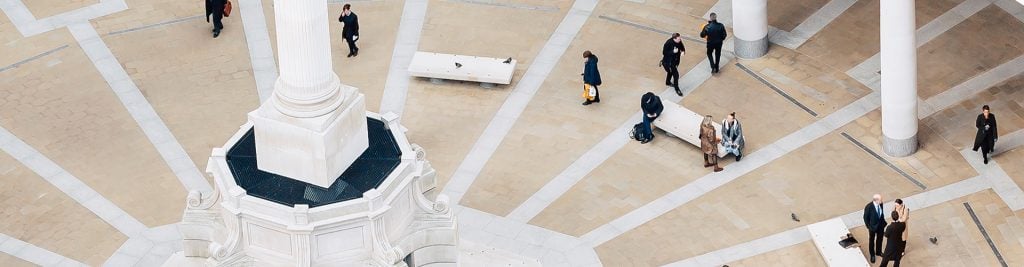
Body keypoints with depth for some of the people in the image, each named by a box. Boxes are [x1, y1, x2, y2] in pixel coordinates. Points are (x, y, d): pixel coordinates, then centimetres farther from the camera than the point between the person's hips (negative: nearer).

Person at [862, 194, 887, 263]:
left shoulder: (881, 204, -16)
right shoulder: (868, 207, -30)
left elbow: (881, 213, 3)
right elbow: (866, 217, -17)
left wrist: (883, 222, 4)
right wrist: (869, 226, -13)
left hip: (881, 225, 5)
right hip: (873, 226, -5)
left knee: (879, 239, 24)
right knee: (872, 240, 18)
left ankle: (878, 252, 48)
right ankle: (872, 255, 39)